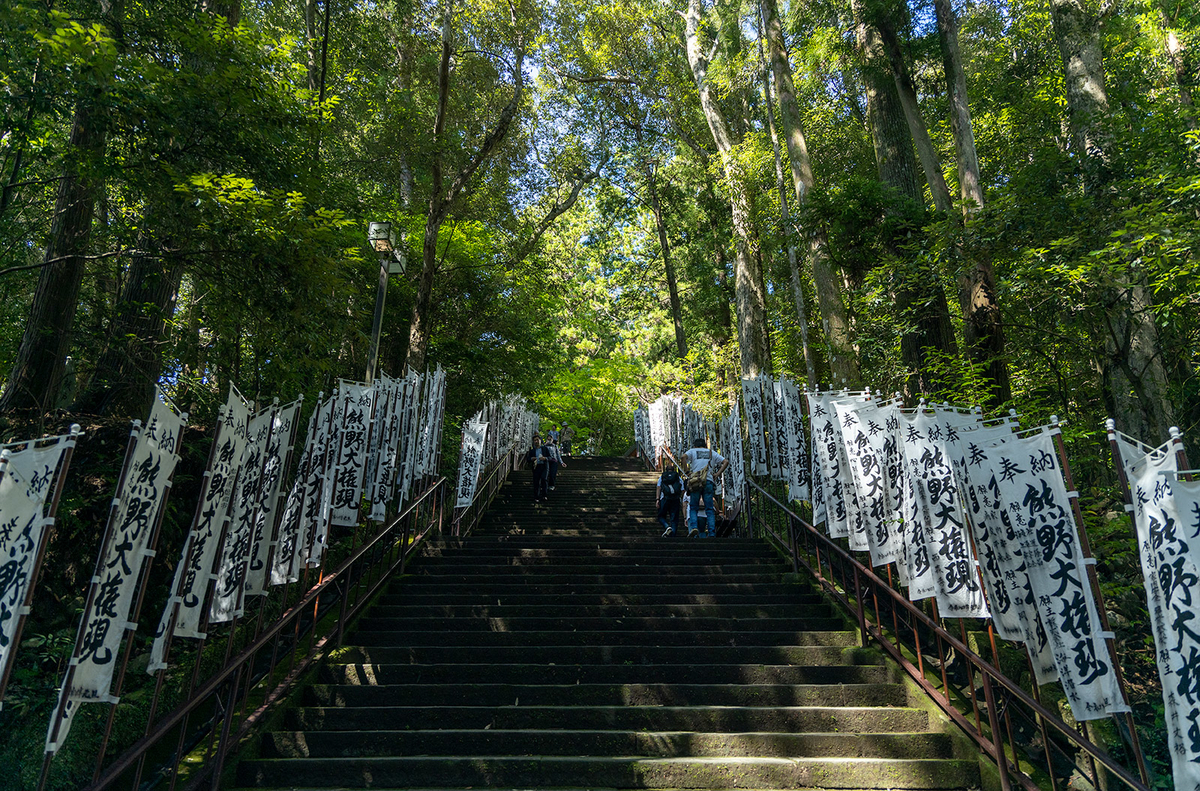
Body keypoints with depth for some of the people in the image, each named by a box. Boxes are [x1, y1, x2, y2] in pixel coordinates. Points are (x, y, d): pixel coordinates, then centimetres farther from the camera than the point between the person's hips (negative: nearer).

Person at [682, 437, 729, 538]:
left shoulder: (692, 451, 12)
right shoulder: (712, 453, 19)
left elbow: (683, 457, -11)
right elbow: (726, 462, 10)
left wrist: (687, 471, -5)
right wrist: (717, 474, 6)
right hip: (709, 481, 2)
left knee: (693, 507, 5)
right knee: (709, 509, 4)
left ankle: (693, 526, -18)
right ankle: (712, 533, -6)